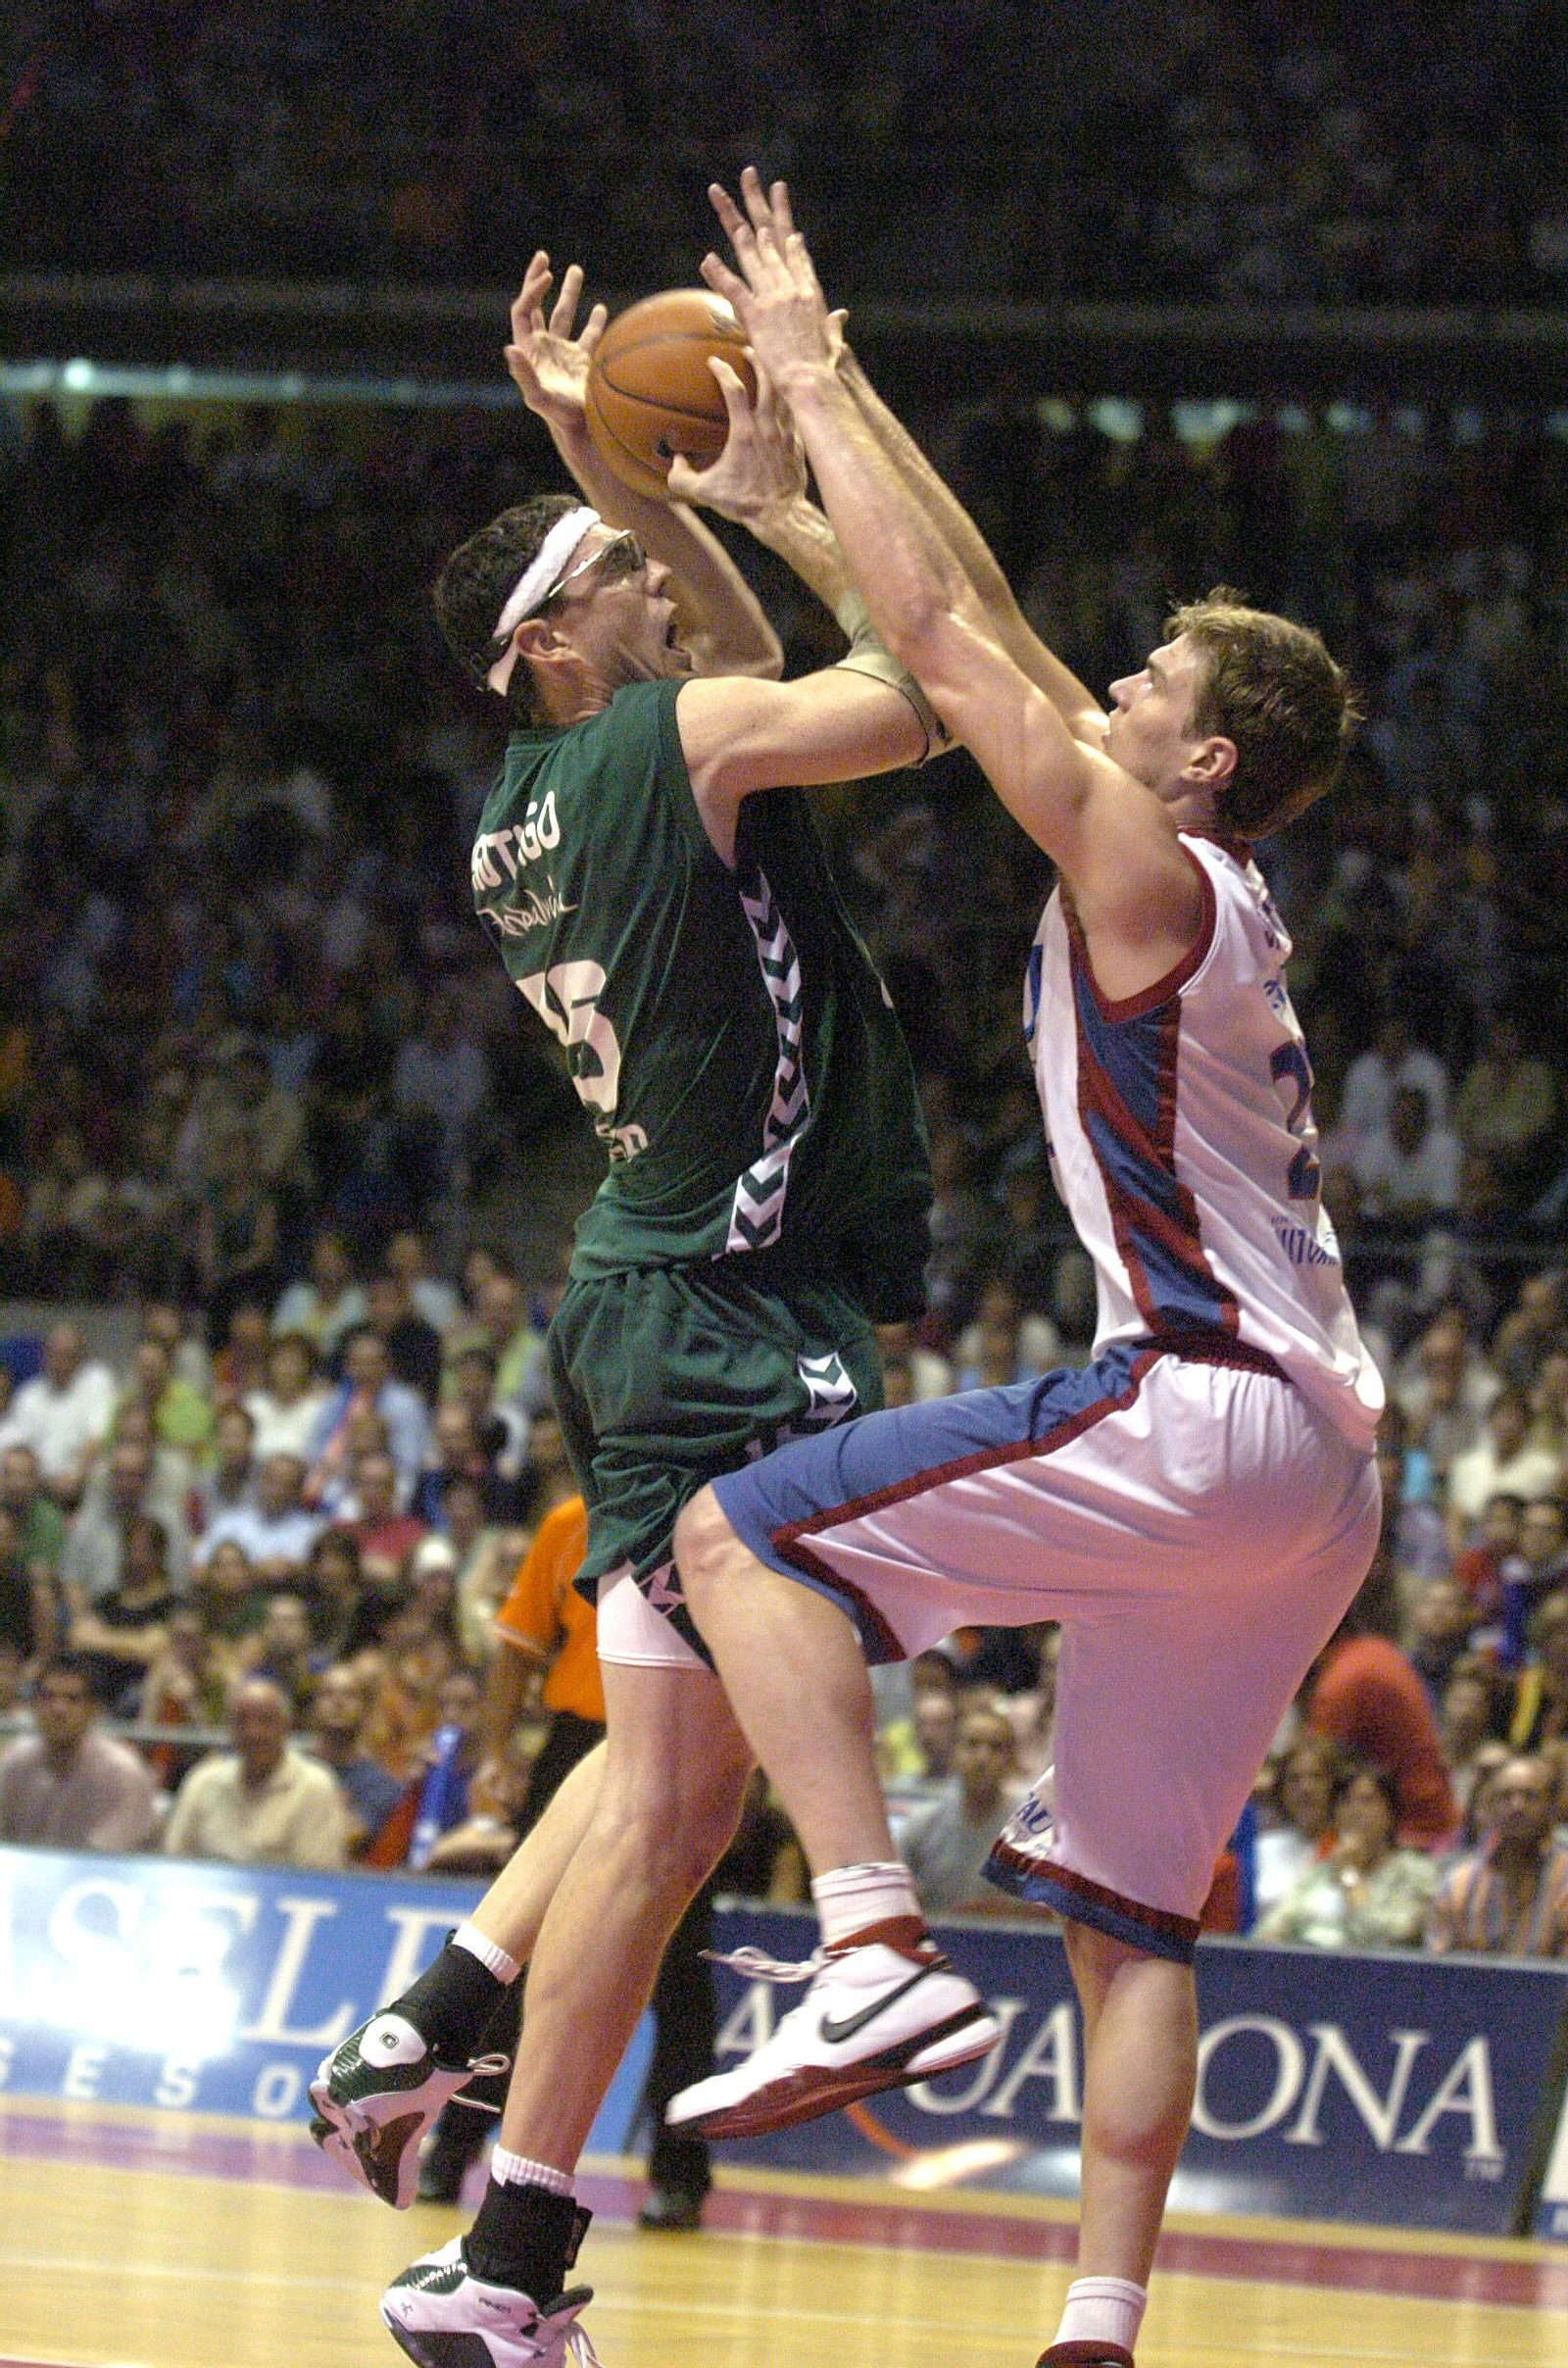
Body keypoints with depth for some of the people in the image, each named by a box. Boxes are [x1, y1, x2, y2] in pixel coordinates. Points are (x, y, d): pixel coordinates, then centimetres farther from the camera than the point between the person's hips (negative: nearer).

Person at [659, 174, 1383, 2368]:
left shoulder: (1149, 871, -5)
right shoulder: (1202, 897, 20)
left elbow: (943, 631, -7)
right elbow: (985, 625, 25)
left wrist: (811, 375, 1)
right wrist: (823, 389, 28)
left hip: (1205, 1419, -10)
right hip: (1314, 1467, 10)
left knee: (745, 1533, -11)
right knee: (1130, 1915, 10)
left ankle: (877, 1950, -24)